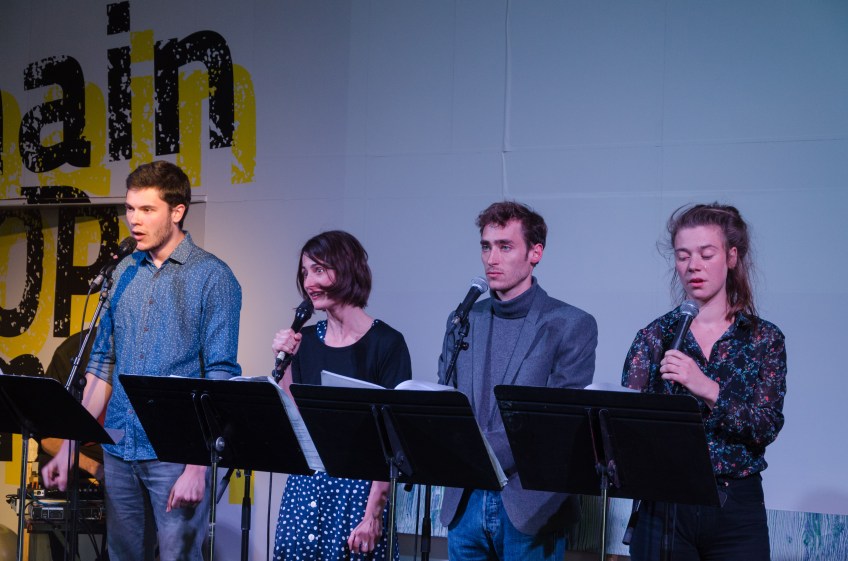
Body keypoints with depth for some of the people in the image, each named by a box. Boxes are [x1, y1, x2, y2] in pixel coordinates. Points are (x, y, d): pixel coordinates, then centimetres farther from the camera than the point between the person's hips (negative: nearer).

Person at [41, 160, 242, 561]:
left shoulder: (211, 277, -6)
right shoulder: (124, 273, 11)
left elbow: (220, 377, -10)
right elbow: (103, 363, 15)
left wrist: (198, 466, -16)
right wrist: (70, 445, 10)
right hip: (119, 450, 6)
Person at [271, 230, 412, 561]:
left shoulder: (386, 343, -8)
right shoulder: (305, 341, 8)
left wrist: (374, 513, -16)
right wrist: (286, 362, -3)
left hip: (358, 487, -5)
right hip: (306, 483, 5)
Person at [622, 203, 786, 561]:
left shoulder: (765, 339, 1)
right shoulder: (654, 337, 1)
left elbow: (767, 427, -11)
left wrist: (708, 389, -25)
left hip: (737, 508, 0)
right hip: (665, 506, 0)